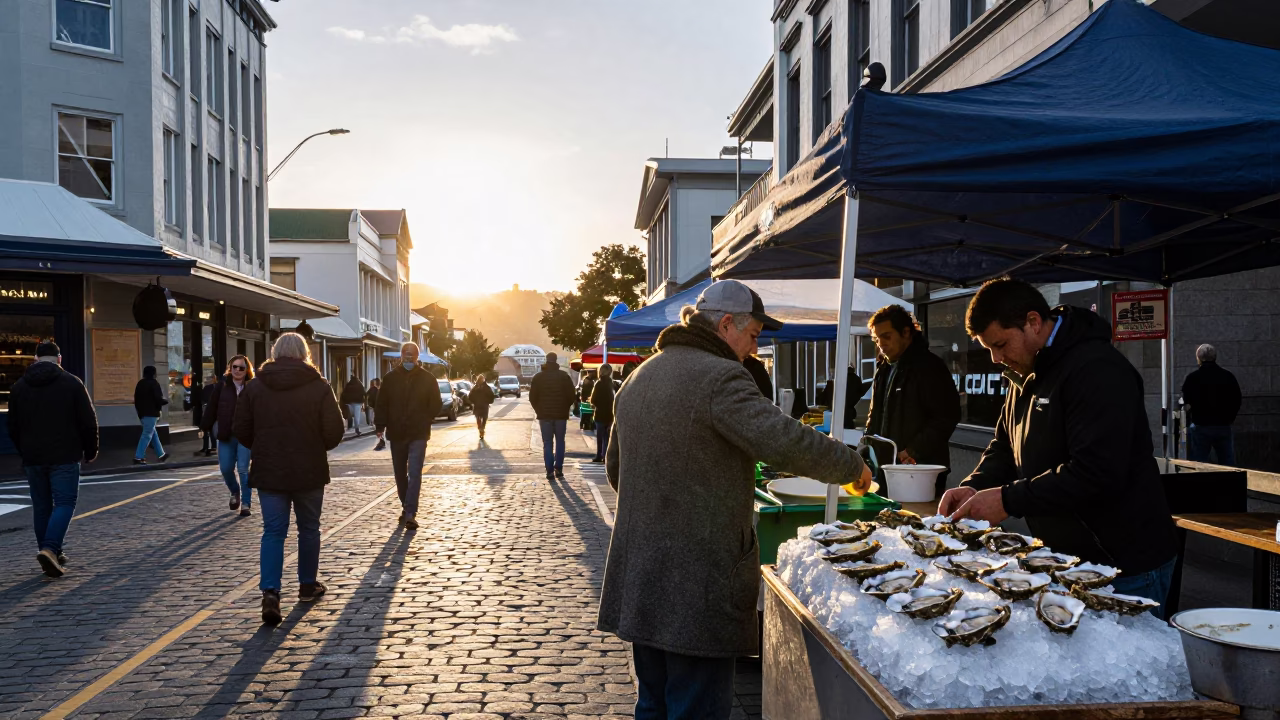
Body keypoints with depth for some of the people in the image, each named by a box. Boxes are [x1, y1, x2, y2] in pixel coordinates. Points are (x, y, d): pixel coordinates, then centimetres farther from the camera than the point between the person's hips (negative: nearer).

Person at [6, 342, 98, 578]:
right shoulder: (71, 383, -5)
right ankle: (50, 549, -19)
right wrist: (90, 451, 7)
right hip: (64, 457, -4)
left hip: (33, 458, 4)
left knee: (41, 506, 12)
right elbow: (88, 422, -5)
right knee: (64, 503, -1)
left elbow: (13, 427, 13)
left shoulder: (19, 386, 7)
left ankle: (50, 556, 16)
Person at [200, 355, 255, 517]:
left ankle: (246, 503, 4)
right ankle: (235, 493, 36)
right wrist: (205, 427, 1)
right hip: (225, 435, 3)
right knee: (225, 469, 8)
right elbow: (212, 408, 4)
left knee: (243, 469, -5)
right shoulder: (222, 386, 3)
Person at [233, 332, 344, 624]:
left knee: (273, 532, 4)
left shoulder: (254, 386, -1)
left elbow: (240, 430, 1)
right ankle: (308, 585, 25)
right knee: (309, 528, 15)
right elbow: (334, 431, -10)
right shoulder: (319, 387, -7)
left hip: (268, 472, 1)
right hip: (309, 471, -1)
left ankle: (270, 592, -10)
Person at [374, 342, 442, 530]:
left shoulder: (427, 378, 0)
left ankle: (410, 513, -13)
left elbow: (436, 405, 5)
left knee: (415, 474, -11)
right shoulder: (390, 378, 3)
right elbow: (381, 404, 2)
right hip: (396, 433, 3)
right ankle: (406, 507, 29)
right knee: (400, 474, 13)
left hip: (418, 434, -3)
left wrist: (424, 421, -2)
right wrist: (380, 426, -6)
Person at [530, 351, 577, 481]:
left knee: (547, 443, 4)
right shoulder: (564, 375, -2)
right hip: (561, 414, 0)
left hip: (544, 415, 0)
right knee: (560, 442, 10)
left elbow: (532, 397, 0)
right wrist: (565, 408, 11)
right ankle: (558, 470, 3)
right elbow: (572, 395, -3)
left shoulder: (538, 377, 0)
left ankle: (550, 471, -2)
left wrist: (539, 410, 12)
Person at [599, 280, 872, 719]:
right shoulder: (720, 376, -16)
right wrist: (853, 468, -9)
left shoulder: (638, 378, 13)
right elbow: (786, 442, -25)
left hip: (639, 578, 9)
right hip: (697, 582, -9)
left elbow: (615, 469, 21)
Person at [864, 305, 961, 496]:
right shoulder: (884, 368, 16)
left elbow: (947, 417, -16)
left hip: (921, 469, -7)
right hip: (886, 468, 7)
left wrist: (914, 451, -20)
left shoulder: (929, 366, -9)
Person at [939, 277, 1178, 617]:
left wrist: (1008, 500, -25)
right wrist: (975, 487, -5)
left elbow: (1097, 473, -28)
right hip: (1068, 559, 9)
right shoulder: (1026, 375, 11)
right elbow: (1005, 447, 16)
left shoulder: (1097, 370, -21)